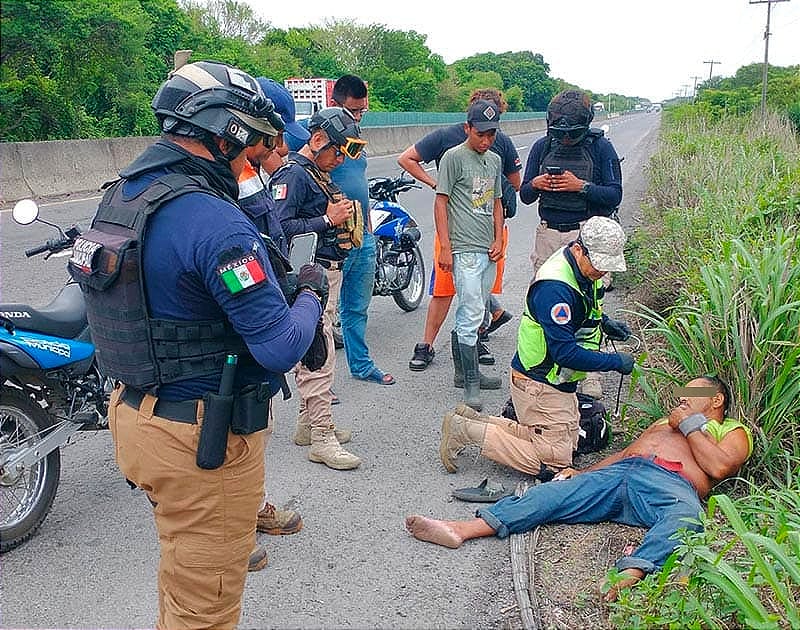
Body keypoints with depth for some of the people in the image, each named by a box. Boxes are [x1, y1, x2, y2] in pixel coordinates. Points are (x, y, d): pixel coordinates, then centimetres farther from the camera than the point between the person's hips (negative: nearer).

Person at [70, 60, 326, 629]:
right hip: (204, 437, -9)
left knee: (184, 571, 29)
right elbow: (281, 348, -25)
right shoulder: (216, 223, -25)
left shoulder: (123, 194, 5)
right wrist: (312, 295, -5)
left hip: (136, 412, 9)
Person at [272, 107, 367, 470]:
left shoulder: (319, 173, 18)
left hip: (328, 270, 11)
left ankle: (308, 424, 26)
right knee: (319, 357, -9)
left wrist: (346, 213, 9)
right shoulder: (292, 174, -13)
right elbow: (281, 227, -23)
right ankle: (322, 438, -3)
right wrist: (327, 220, -20)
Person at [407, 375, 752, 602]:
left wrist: (691, 424, 8)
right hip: (616, 475, 5)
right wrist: (581, 473, 15)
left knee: (684, 516, -39)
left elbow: (719, 466, 0)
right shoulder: (666, 422, 40)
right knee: (553, 493, -17)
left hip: (668, 483, -4)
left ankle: (630, 573, -63)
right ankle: (462, 529, -32)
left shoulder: (734, 432, 23)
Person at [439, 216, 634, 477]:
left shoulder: (586, 270, 2)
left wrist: (604, 323, 5)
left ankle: (472, 420, 16)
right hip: (540, 384, -10)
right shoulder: (555, 287, -29)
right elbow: (565, 352, -28)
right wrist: (615, 361, -20)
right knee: (555, 460, -4)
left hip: (559, 382, 10)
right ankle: (467, 430, -1)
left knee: (569, 442, 20)